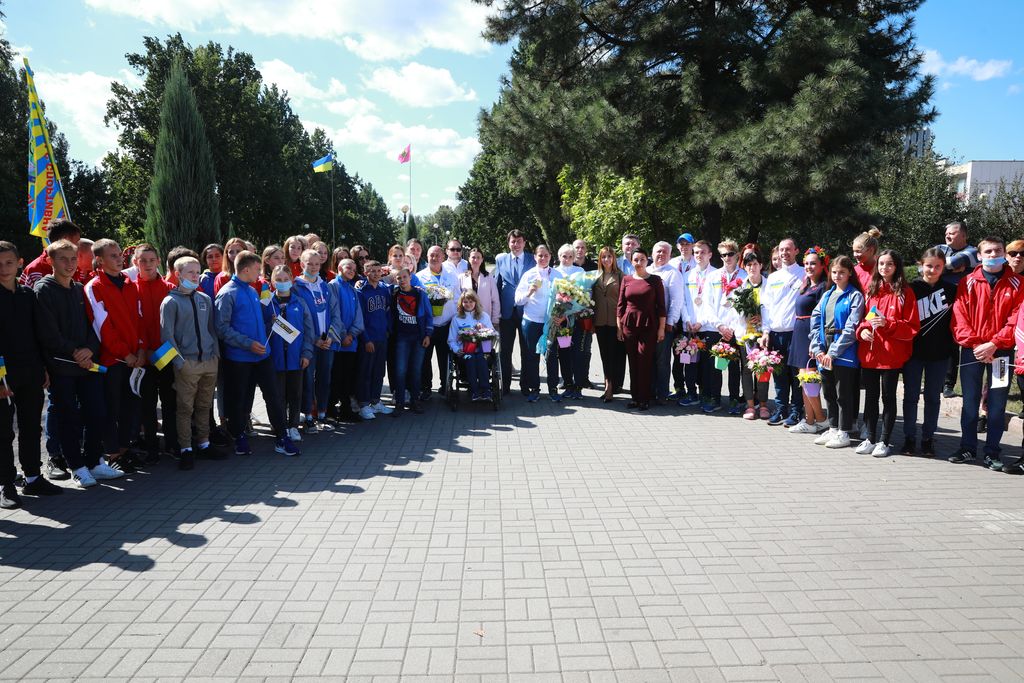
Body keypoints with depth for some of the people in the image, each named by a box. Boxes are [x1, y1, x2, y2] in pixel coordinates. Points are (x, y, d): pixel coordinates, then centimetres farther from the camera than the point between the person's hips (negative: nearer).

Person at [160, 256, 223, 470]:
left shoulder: (205, 299, 13)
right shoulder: (171, 302, -3)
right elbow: (167, 336, -6)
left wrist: (216, 353, 7)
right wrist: (180, 362, -12)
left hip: (210, 361, 5)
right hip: (187, 363, -5)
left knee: (205, 406, 12)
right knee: (185, 407, 0)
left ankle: (204, 443, 23)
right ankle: (185, 449, 9)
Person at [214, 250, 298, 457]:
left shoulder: (253, 291, 12)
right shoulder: (227, 294, -11)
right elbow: (222, 328, -17)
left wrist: (270, 324, 4)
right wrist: (248, 343, -21)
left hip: (262, 354, 6)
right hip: (238, 357, -6)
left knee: (273, 395, 4)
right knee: (238, 399, 9)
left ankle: (282, 438, 10)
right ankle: (239, 438, 25)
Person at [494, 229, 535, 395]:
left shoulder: (533, 260, 3)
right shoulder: (500, 259, 8)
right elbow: (496, 285, 9)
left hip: (526, 311, -2)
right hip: (506, 311, 2)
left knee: (527, 351, 5)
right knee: (504, 351, 6)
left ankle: (525, 385, 15)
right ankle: (505, 385, 15)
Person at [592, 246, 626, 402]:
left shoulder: (620, 276, 1)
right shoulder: (596, 276, 12)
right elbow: (593, 298, 14)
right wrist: (591, 322, 10)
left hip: (615, 321, -4)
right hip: (600, 322, 4)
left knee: (615, 354, -4)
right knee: (604, 354, 8)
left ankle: (610, 387, -1)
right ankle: (609, 386, 16)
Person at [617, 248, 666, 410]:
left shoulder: (655, 280, 3)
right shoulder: (627, 279, 10)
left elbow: (661, 306, 2)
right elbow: (620, 305, 11)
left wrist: (661, 328, -3)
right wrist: (619, 327, 7)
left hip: (648, 325, -3)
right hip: (629, 324, 3)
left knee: (645, 361, -7)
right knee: (633, 361, 5)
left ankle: (644, 398, 1)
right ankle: (635, 397, 14)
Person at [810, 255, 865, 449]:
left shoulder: (855, 296, -6)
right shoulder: (827, 295, 13)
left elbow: (851, 328, -13)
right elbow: (815, 321, 8)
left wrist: (833, 352, -15)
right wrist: (817, 348, -3)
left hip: (844, 353, -6)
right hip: (824, 352, 6)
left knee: (844, 394, 2)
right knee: (829, 393, 13)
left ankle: (844, 433, 10)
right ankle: (833, 428, 25)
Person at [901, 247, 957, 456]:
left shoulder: (951, 290, 2)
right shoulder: (911, 289, -2)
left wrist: (952, 345, -6)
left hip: (939, 353, 1)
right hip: (914, 351, -1)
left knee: (933, 396, 9)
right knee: (911, 395, 5)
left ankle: (928, 438, 19)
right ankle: (909, 438, 15)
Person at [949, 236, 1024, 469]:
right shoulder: (968, 283, 3)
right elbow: (959, 318, -3)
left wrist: (993, 344, -13)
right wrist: (974, 345, -12)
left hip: (1001, 351, 0)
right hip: (972, 350, 0)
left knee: (997, 403, 4)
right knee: (970, 402, 5)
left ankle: (992, 452, 13)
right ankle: (968, 448, 15)